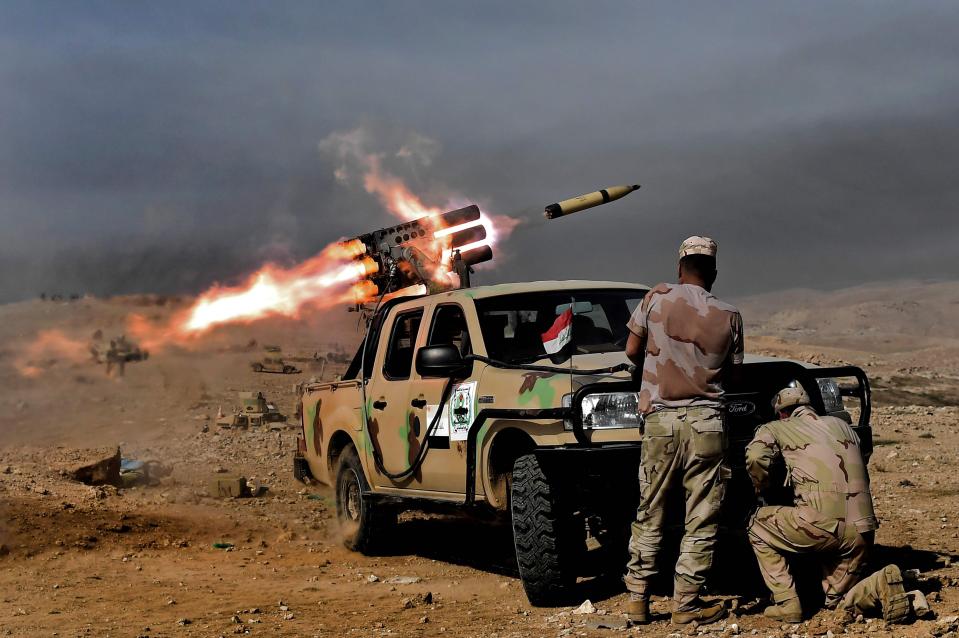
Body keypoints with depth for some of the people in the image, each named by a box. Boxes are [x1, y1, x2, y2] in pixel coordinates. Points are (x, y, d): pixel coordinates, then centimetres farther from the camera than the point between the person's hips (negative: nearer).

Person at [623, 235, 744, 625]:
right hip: (706, 421, -1)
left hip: (660, 418, 1)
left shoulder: (656, 298, 0)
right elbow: (730, 371, 9)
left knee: (650, 513, 11)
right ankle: (686, 604, 5)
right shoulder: (728, 317, 2)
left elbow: (632, 350, 7)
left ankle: (637, 598, 12)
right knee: (701, 520, 5)